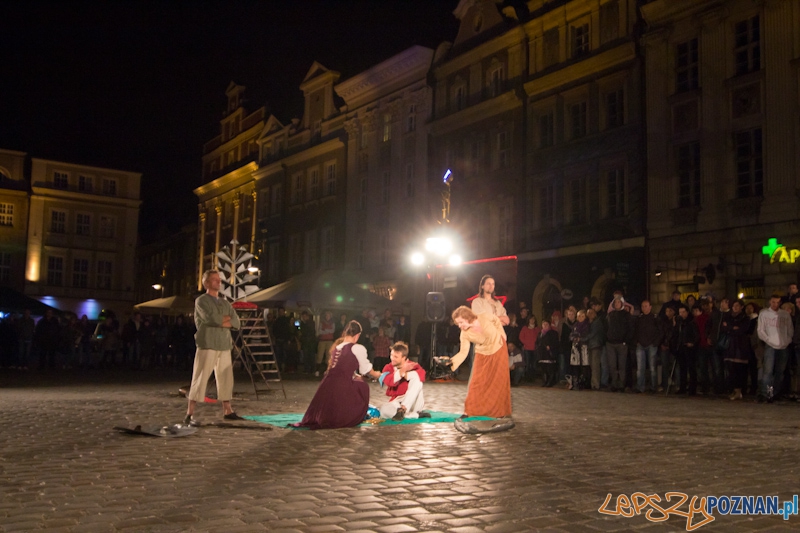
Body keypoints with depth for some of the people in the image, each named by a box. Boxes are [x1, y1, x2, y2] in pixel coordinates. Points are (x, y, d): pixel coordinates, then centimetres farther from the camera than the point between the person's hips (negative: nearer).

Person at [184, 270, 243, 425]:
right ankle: (189, 414, -4)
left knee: (226, 379, 9)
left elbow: (236, 323, 7)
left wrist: (221, 321, -8)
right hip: (207, 345, -6)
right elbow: (212, 318, -18)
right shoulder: (201, 301, -1)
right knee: (200, 379, -7)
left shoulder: (225, 302, 17)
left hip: (224, 345, 6)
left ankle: (227, 411, 19)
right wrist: (227, 318, -1)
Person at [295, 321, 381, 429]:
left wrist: (355, 376, 37)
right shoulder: (358, 349, -4)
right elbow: (366, 370, 10)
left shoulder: (337, 346, 13)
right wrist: (376, 375, 31)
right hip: (342, 389, -6)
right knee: (362, 386, 24)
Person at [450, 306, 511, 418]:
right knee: (477, 382, -6)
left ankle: (500, 411, 16)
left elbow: (497, 321, -6)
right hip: (482, 354, 1)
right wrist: (452, 361, -38)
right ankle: (470, 411, 2)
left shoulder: (485, 318, -28)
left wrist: (501, 336, -4)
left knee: (500, 381, 5)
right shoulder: (465, 334, -23)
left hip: (498, 349, 0)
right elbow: (463, 352, -23)